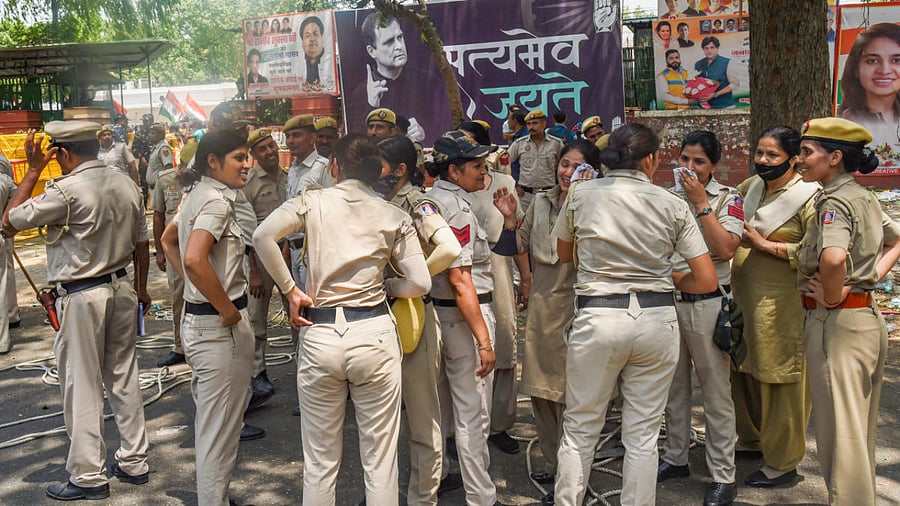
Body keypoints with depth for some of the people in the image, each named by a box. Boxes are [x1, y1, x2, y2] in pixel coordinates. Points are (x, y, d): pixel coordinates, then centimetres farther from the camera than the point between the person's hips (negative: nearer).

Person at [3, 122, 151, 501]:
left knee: (82, 386, 4)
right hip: (122, 289, 6)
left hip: (81, 297, -6)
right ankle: (133, 462, 24)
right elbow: (141, 243, 8)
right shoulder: (126, 184, 1)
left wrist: (33, 170, -5)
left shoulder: (67, 190, -18)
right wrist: (142, 289, 20)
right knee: (124, 378, 14)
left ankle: (89, 476, 13)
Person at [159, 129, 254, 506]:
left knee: (209, 419, 23)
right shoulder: (217, 200, -19)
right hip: (219, 326, -10)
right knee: (220, 428, 1)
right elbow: (195, 260, -33)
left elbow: (168, 239, 24)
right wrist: (228, 311, -22)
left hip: (197, 316, 10)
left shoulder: (198, 194, 10)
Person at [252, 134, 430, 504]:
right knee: (380, 460, 10)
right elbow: (419, 283, -1)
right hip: (374, 334, 0)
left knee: (320, 462, 13)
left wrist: (290, 291, -4)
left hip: (320, 335, 0)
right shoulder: (394, 216, 4)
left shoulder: (313, 201, 3)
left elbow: (263, 235, -12)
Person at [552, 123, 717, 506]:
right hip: (656, 319, 1)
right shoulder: (672, 205, 0)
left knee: (579, 430, 11)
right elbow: (706, 280, 1)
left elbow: (563, 254, 18)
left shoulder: (580, 195, 1)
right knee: (642, 435, 10)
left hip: (597, 317, -1)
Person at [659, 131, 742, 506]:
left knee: (716, 391, 1)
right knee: (674, 386, 16)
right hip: (668, 301, 5)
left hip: (707, 303, -5)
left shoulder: (727, 198, -3)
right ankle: (676, 458, 31)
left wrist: (701, 203, -17)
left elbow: (726, 249, -19)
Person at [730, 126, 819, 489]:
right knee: (744, 374, 16)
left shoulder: (807, 196, -10)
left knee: (780, 383, 2)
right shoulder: (752, 188, 10)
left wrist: (765, 245, -17)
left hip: (781, 306, -7)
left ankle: (782, 463, 17)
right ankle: (752, 437, 38)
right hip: (743, 299, 7)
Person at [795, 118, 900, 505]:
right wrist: (869, 280, 11)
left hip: (836, 321, -9)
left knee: (840, 430, 1)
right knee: (860, 428, 19)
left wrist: (831, 296, -18)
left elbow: (833, 257, -36)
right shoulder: (864, 197, 11)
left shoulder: (834, 201, -17)